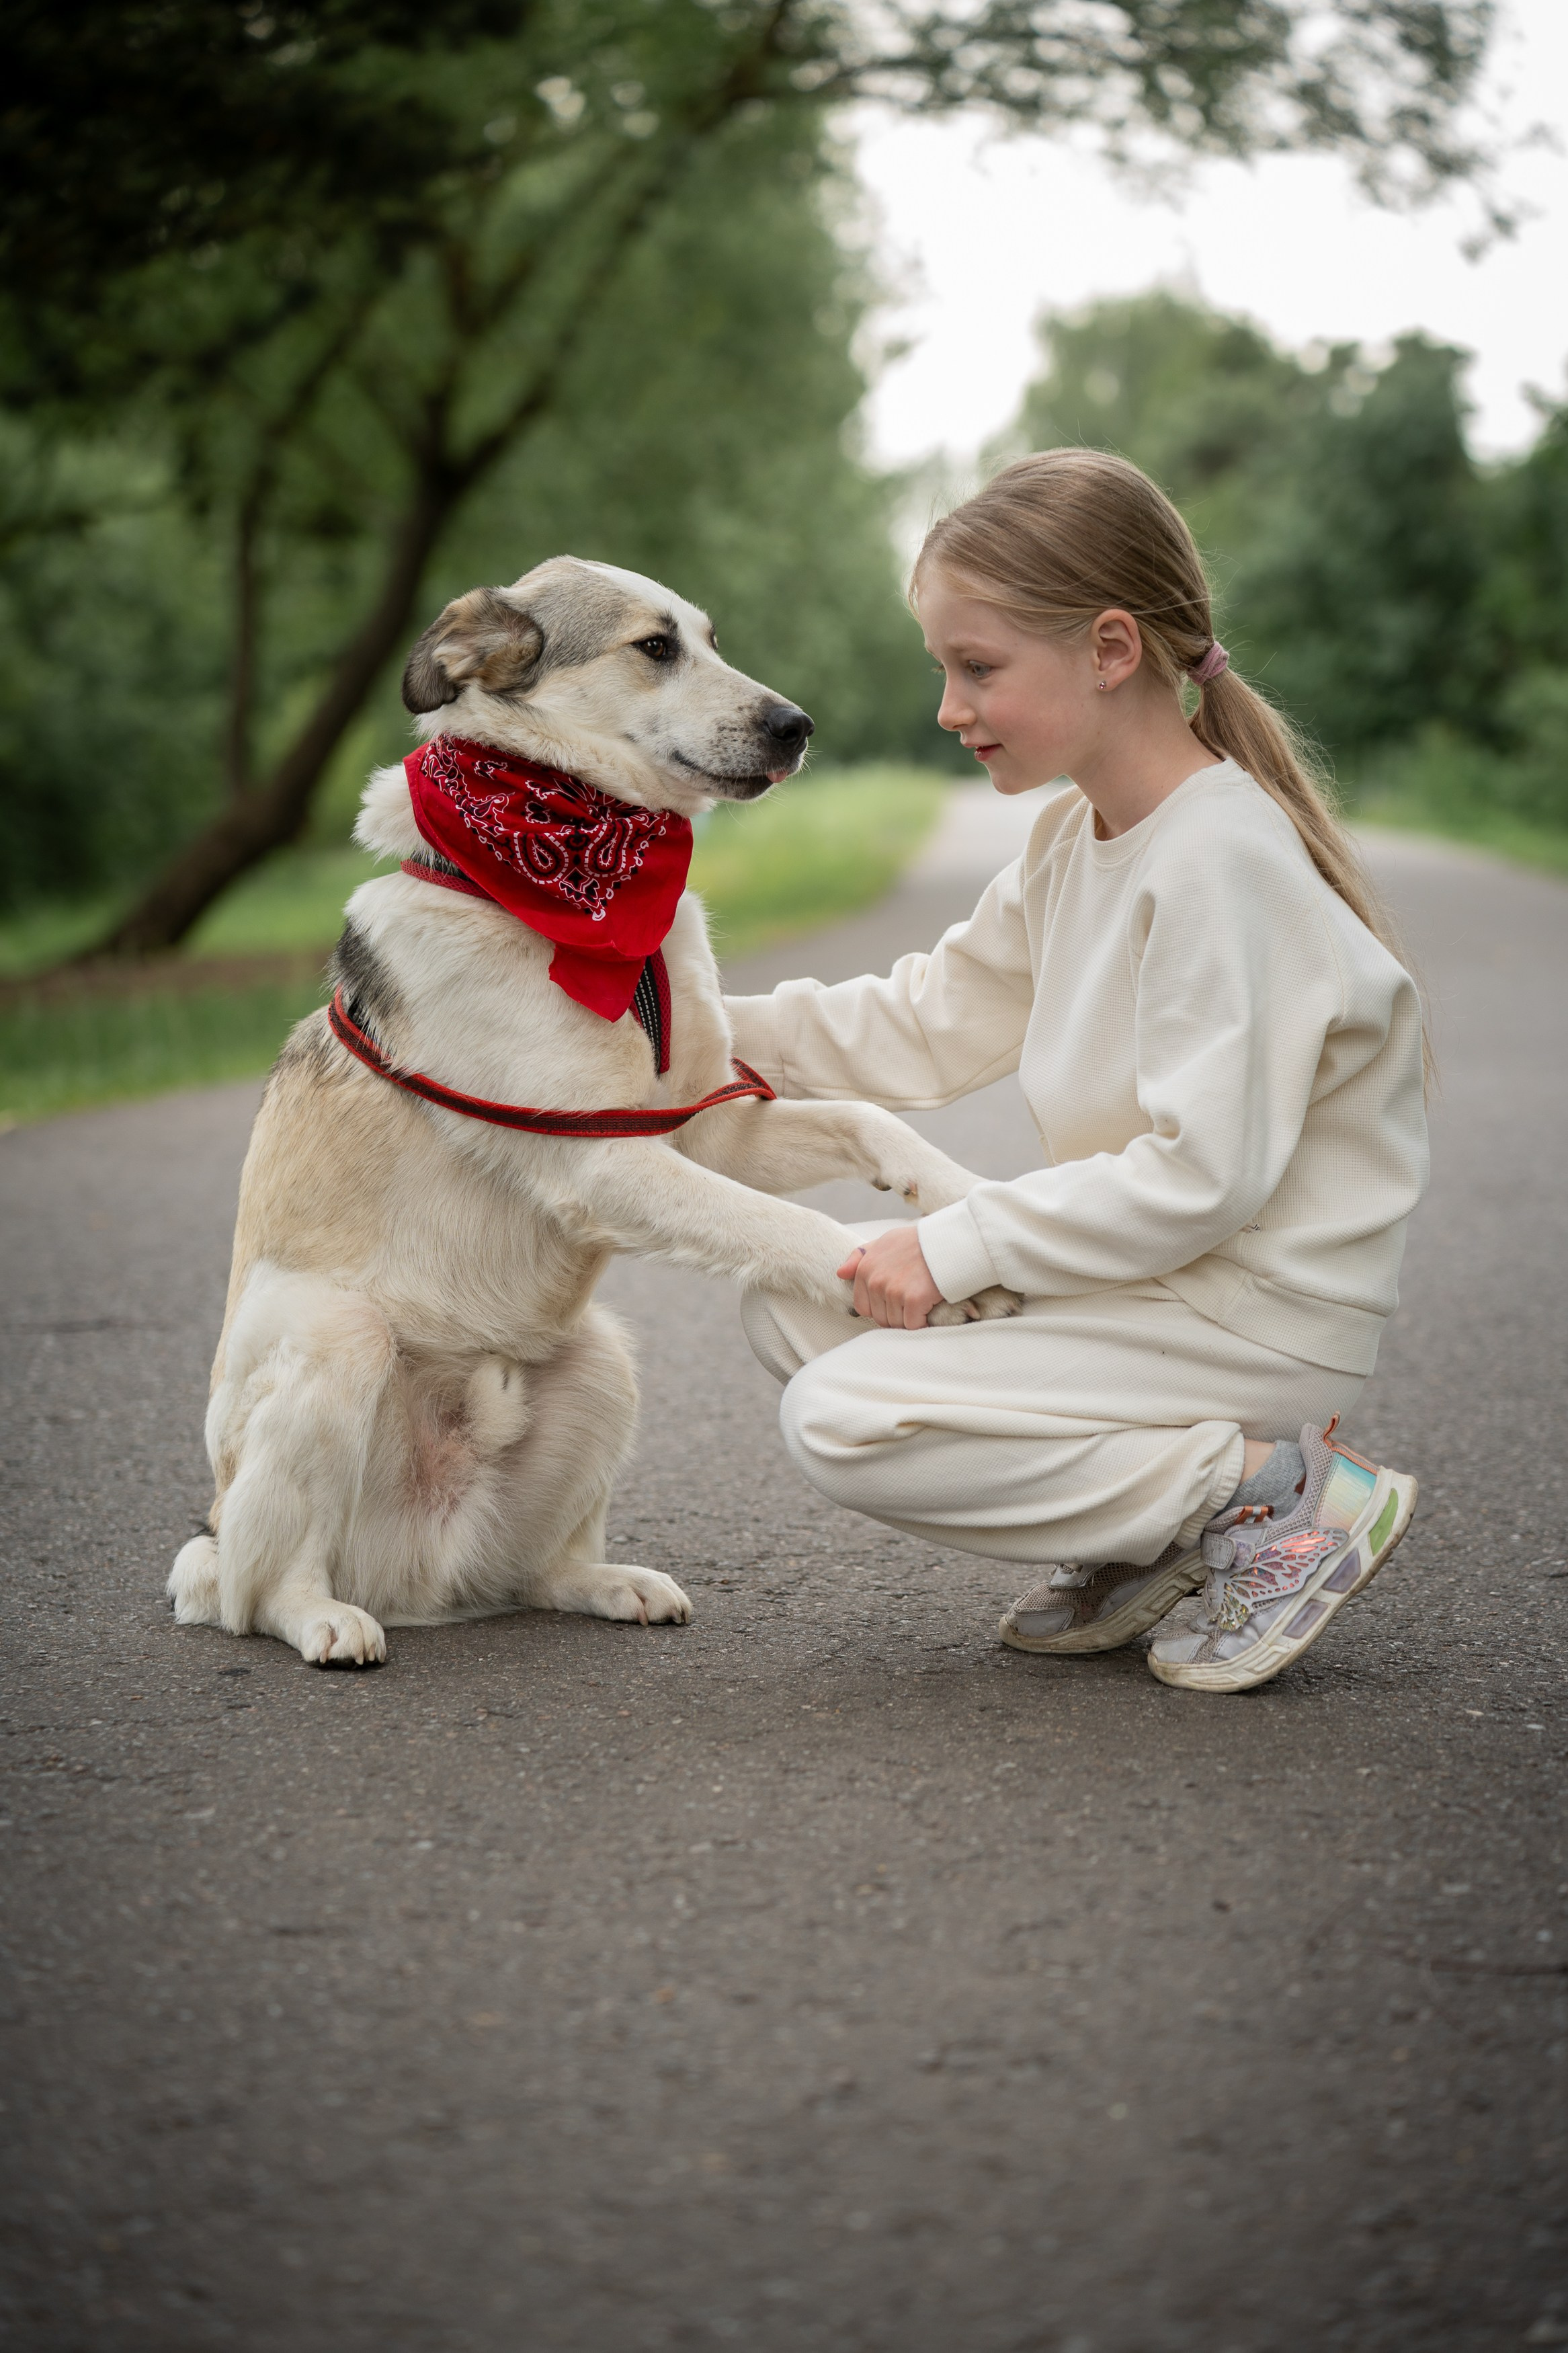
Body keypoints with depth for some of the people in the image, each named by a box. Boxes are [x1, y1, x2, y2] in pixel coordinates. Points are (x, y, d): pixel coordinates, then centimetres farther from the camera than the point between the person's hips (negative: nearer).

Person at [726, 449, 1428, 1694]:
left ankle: (1277, 1496, -10)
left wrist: (959, 1247, -19)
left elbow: (1204, 1176, -25)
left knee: (846, 1421, -17)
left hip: (1261, 1313, -10)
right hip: (1151, 1270, 10)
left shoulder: (1224, 858, -21)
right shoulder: (1077, 842, 8)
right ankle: (1136, 1537, 5)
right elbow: (930, 1021, 15)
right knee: (787, 1297, 6)